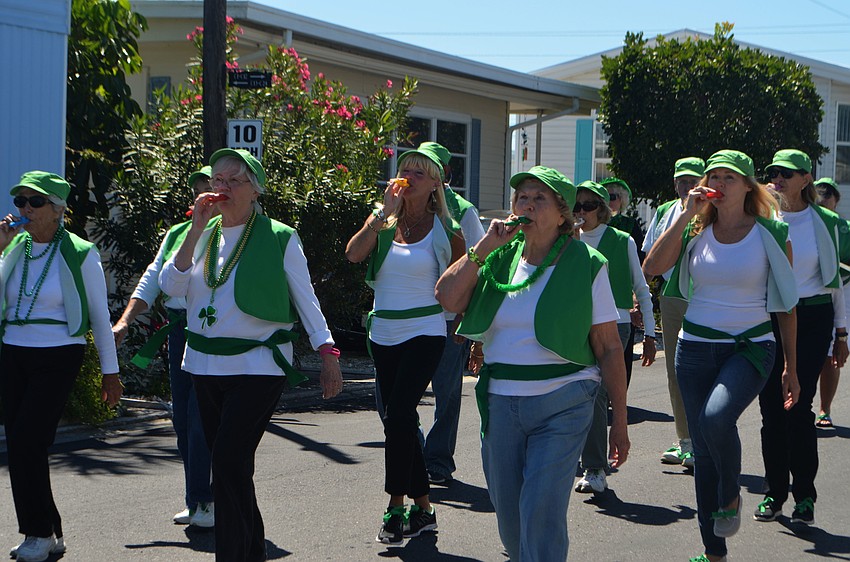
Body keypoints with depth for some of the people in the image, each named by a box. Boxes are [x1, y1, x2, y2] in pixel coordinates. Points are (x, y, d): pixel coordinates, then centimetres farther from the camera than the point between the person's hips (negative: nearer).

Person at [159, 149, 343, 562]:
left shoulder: (279, 238, -3)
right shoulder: (203, 235, 10)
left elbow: (306, 300, 0)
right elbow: (171, 287, -4)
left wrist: (328, 355, -6)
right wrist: (197, 227, -10)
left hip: (257, 367, -6)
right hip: (206, 367, 6)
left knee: (229, 461, -17)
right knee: (230, 465, 10)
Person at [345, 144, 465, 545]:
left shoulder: (445, 230, -2)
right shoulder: (382, 222, 6)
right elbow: (354, 254, -13)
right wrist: (387, 211, -15)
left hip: (423, 334, -5)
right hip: (382, 333, 5)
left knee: (397, 416, -17)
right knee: (400, 420, 9)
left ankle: (396, 507, -9)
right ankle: (423, 508, 19)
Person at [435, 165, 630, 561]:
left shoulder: (586, 266, -3)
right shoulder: (499, 261, 9)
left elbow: (609, 349, -3)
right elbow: (448, 299, -4)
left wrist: (619, 421, -5)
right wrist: (484, 247, -8)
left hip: (562, 406, -4)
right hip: (500, 405, 5)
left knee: (541, 514, -14)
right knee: (508, 515, 12)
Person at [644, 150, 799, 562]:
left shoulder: (770, 234, -2)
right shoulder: (696, 231, 4)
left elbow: (785, 304, 2)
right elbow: (652, 266, -12)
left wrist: (791, 367, 1)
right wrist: (686, 215, -13)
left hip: (750, 347, -4)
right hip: (695, 349, 4)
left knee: (717, 417, -31)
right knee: (703, 451, 7)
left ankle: (731, 496, -2)